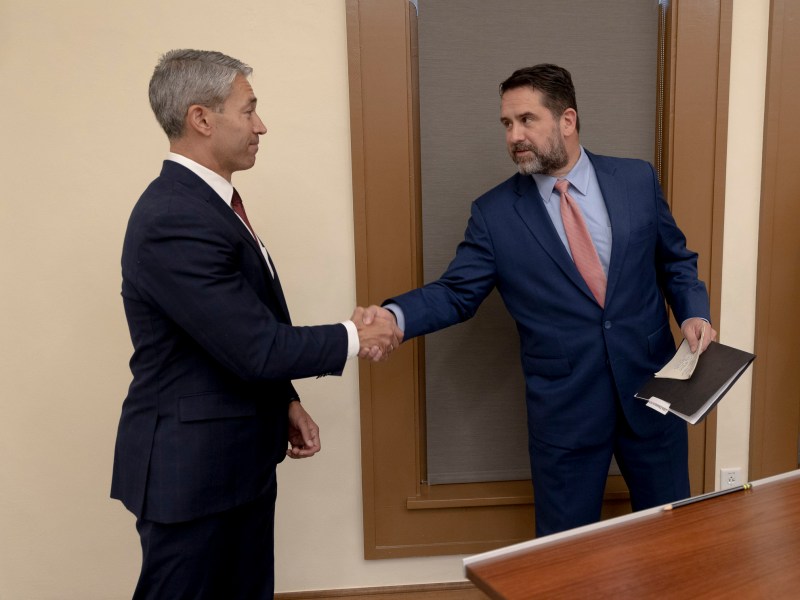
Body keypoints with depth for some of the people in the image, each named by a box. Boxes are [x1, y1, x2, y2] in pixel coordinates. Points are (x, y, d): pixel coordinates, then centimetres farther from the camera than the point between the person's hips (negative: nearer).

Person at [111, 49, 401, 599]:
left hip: (240, 459, 9)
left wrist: (286, 403, 9)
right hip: (192, 469, -9)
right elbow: (256, 348, -25)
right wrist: (354, 337, -11)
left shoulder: (205, 201, 8)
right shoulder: (175, 220, -24)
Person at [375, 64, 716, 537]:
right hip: (565, 405, -2)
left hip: (651, 389, 2)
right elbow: (457, 293, -6)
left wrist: (694, 313, -8)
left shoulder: (638, 180, 0)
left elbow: (676, 261, 10)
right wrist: (394, 315, -23)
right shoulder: (494, 213, -5)